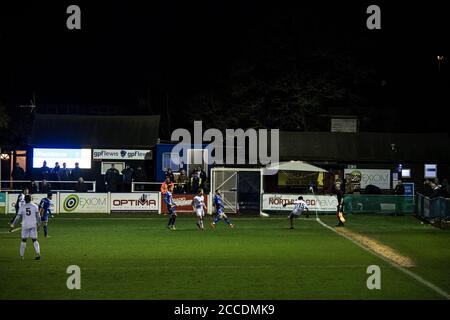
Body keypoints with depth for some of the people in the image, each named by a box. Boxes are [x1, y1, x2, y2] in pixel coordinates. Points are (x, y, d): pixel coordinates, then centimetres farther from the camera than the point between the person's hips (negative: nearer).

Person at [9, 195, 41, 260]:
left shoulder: (22, 207, 0)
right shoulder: (35, 206, 0)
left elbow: (17, 217, -4)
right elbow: (38, 216, -4)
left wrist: (12, 225, 0)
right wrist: (38, 224, 6)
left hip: (25, 226, 0)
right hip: (33, 225, 0)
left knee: (23, 240, 14)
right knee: (34, 240, 4)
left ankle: (21, 255, 14)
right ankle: (38, 253, -15)